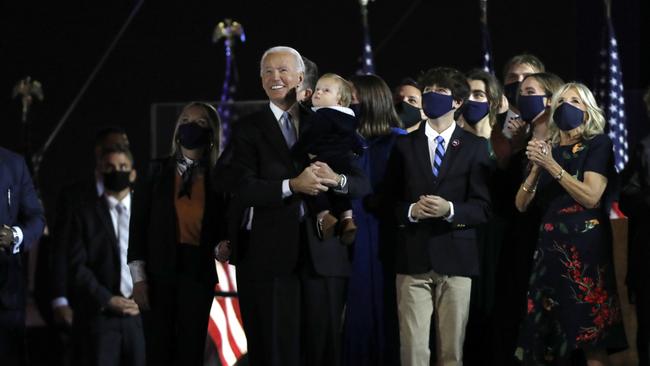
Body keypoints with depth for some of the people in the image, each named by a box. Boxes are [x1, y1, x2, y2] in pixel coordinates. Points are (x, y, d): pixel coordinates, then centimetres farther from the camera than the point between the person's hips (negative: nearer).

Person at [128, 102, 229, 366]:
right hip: (159, 273, -1)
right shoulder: (157, 171, 4)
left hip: (198, 274, 1)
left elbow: (222, 226, 11)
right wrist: (139, 278, -7)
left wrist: (223, 245, -14)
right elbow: (139, 224, 1)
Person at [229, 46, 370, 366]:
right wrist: (291, 186, -19)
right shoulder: (250, 129, 7)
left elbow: (363, 184, 7)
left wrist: (337, 180, -14)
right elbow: (244, 190, -6)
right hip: (270, 255, -2)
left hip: (324, 253, 2)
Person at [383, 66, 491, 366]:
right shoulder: (404, 145, 12)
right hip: (413, 257, 1)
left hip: (455, 258, -1)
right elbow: (388, 202, 10)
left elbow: (483, 207, 0)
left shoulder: (475, 147, 6)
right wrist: (411, 211, -11)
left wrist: (450, 209, -18)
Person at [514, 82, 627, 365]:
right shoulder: (547, 149, 15)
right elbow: (521, 204, 9)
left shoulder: (598, 144, 1)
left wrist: (551, 165, -14)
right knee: (546, 337, 1)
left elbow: (591, 197, -12)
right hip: (550, 246, 5)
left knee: (591, 338, -10)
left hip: (585, 247, -5)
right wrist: (536, 168, -7)